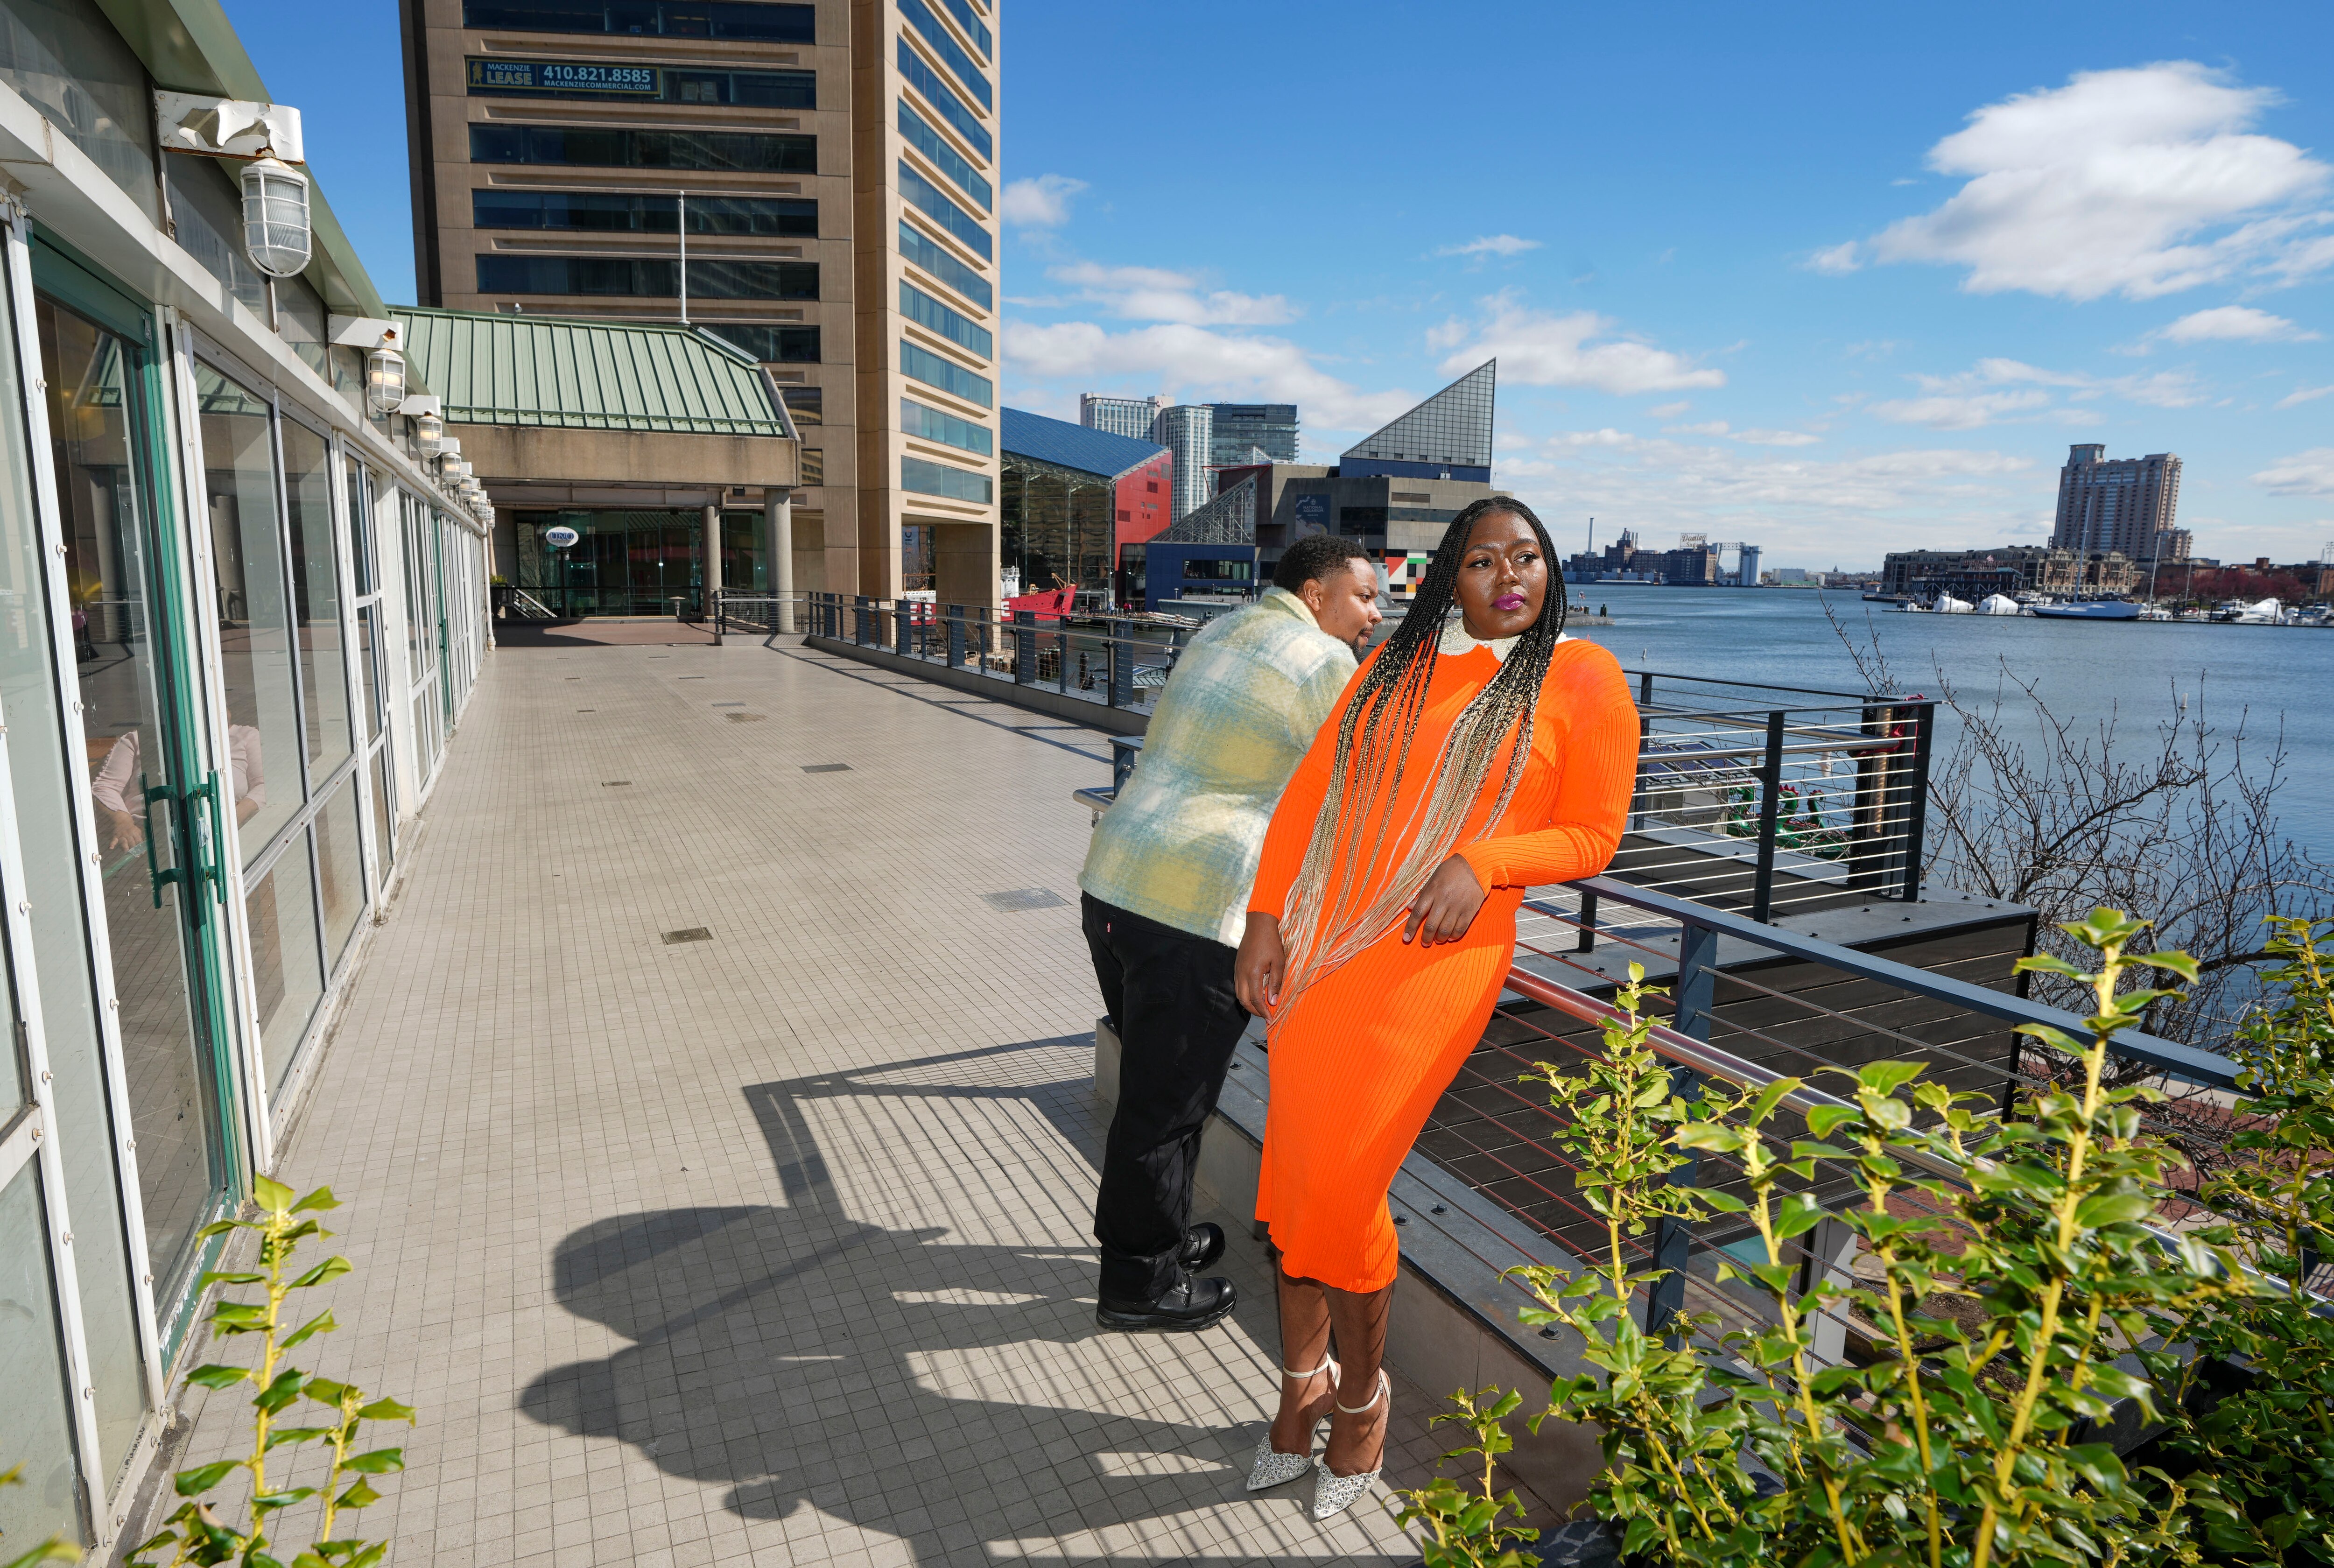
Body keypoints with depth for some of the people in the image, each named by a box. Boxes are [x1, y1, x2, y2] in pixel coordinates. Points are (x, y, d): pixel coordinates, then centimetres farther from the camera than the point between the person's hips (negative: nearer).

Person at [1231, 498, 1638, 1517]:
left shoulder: (1582, 679, 3)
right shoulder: (1396, 662, 13)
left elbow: (1592, 835, 2)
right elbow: (1309, 792, 10)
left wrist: (1482, 863, -15)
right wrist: (1266, 917, 0)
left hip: (1428, 966, -4)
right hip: (1311, 950, 5)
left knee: (1341, 1194, -5)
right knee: (1293, 1179, 10)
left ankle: (1362, 1396, 25)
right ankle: (1303, 1387, 34)